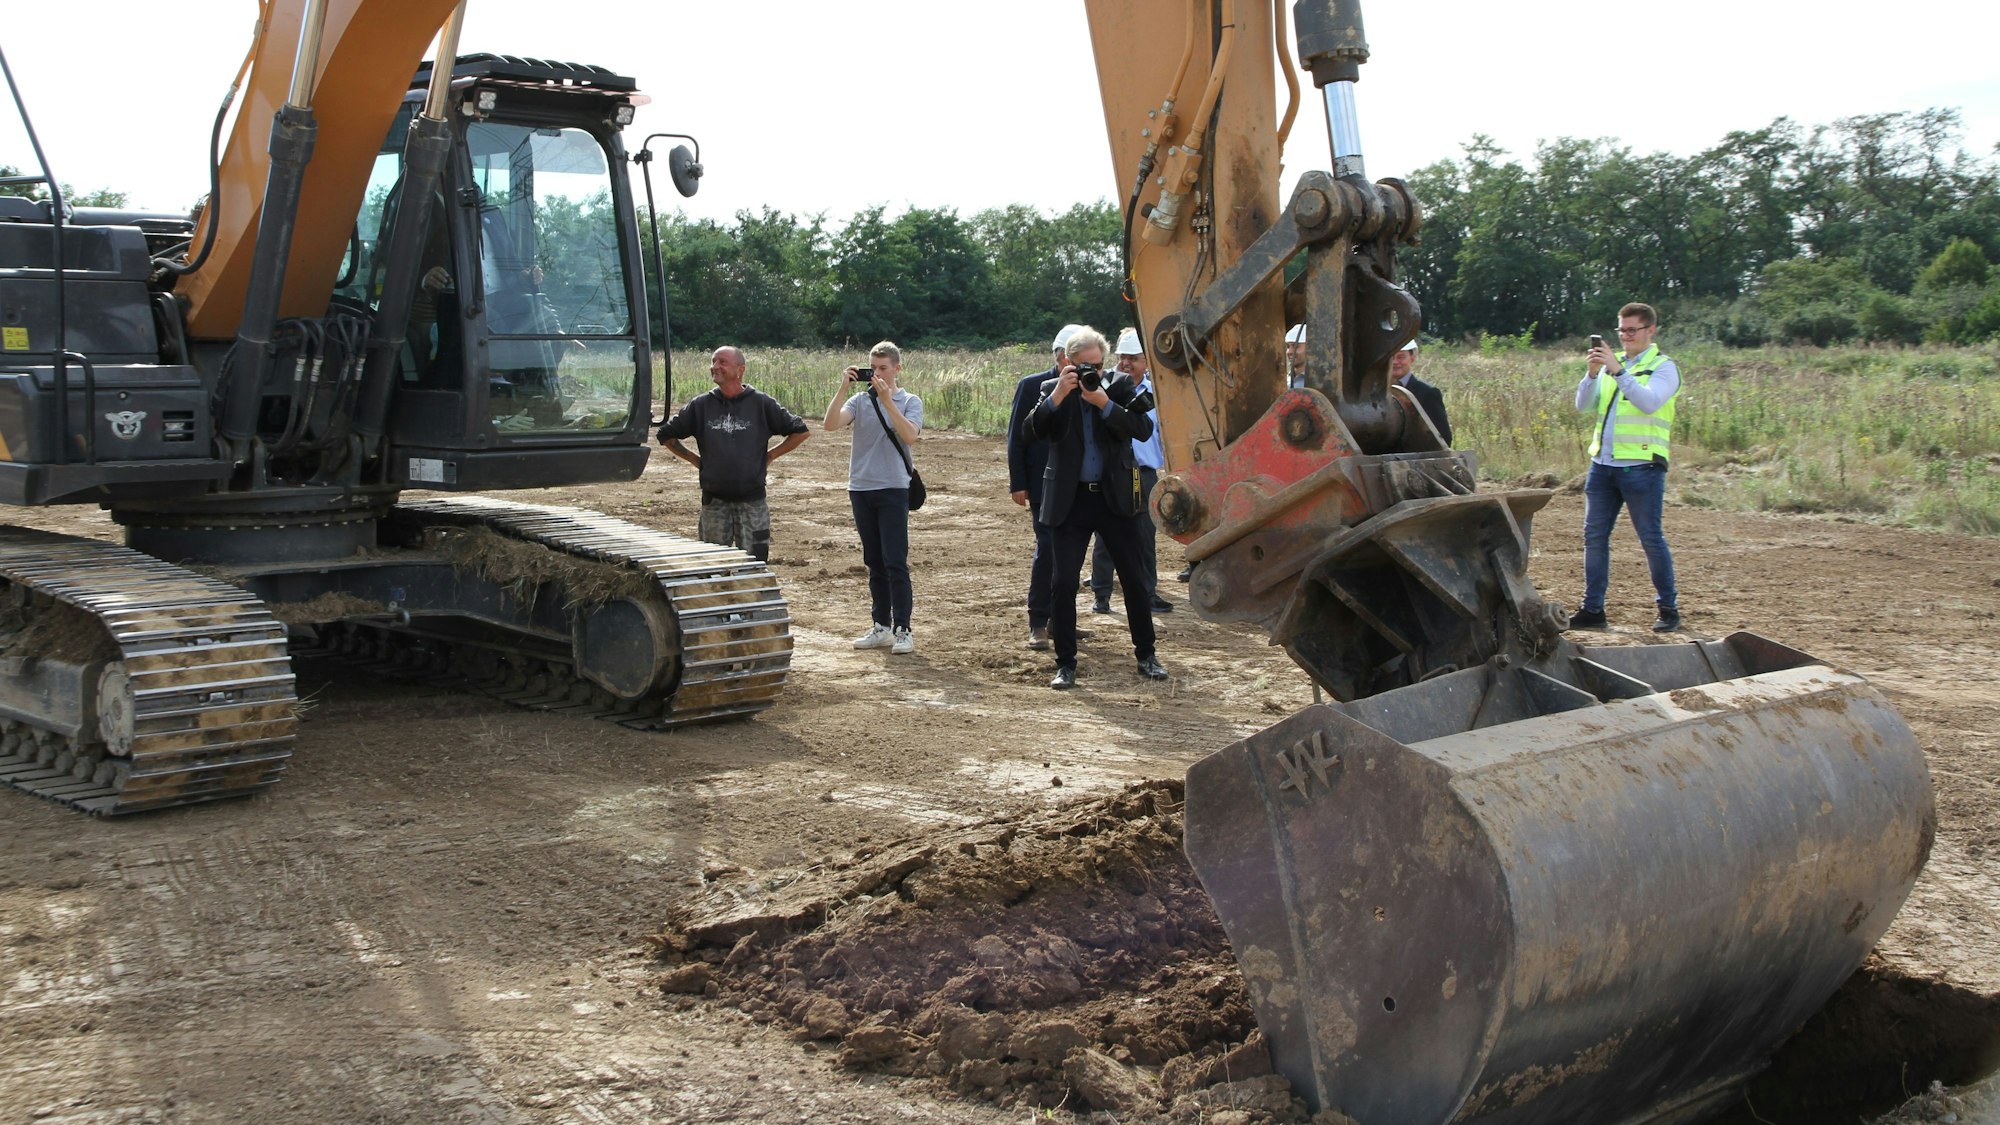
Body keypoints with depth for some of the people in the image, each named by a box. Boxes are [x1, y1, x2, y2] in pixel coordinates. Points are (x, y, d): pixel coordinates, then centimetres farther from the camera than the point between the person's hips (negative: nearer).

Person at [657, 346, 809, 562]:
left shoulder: (762, 403, -1)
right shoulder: (700, 405, 3)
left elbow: (799, 431, 4)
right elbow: (666, 435, 14)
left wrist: (770, 456, 1)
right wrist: (695, 459, 7)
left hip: (752, 502, -2)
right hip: (714, 501, 2)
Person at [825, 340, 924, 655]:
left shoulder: (909, 402, 1)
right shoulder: (860, 400, 8)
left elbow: (910, 435, -18)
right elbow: (831, 424, -8)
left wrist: (887, 400, -20)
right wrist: (842, 387, -13)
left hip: (893, 489, -4)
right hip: (861, 488, 4)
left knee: (895, 563, -8)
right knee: (874, 563, 10)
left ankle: (902, 630, -4)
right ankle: (881, 628, 16)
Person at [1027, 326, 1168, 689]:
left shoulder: (1120, 389, 2)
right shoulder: (1053, 390, 2)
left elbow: (1144, 429, -12)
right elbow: (1032, 429, -12)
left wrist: (1105, 404, -22)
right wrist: (1058, 396, -24)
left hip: (1115, 497, 1)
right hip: (1070, 500, -1)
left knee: (1133, 577, 7)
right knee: (1063, 581, -3)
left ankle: (1146, 654, 21)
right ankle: (1065, 663, 7)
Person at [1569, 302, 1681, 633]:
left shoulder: (1663, 367, -1)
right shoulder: (1611, 363, 16)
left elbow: (1649, 401, -20)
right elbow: (1584, 405, 6)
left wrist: (1617, 371, -25)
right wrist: (1592, 372, -10)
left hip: (1641, 466, -6)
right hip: (1602, 464, 6)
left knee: (1651, 539, -1)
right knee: (1594, 536, 6)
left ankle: (1669, 609, 10)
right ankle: (1593, 609, 12)